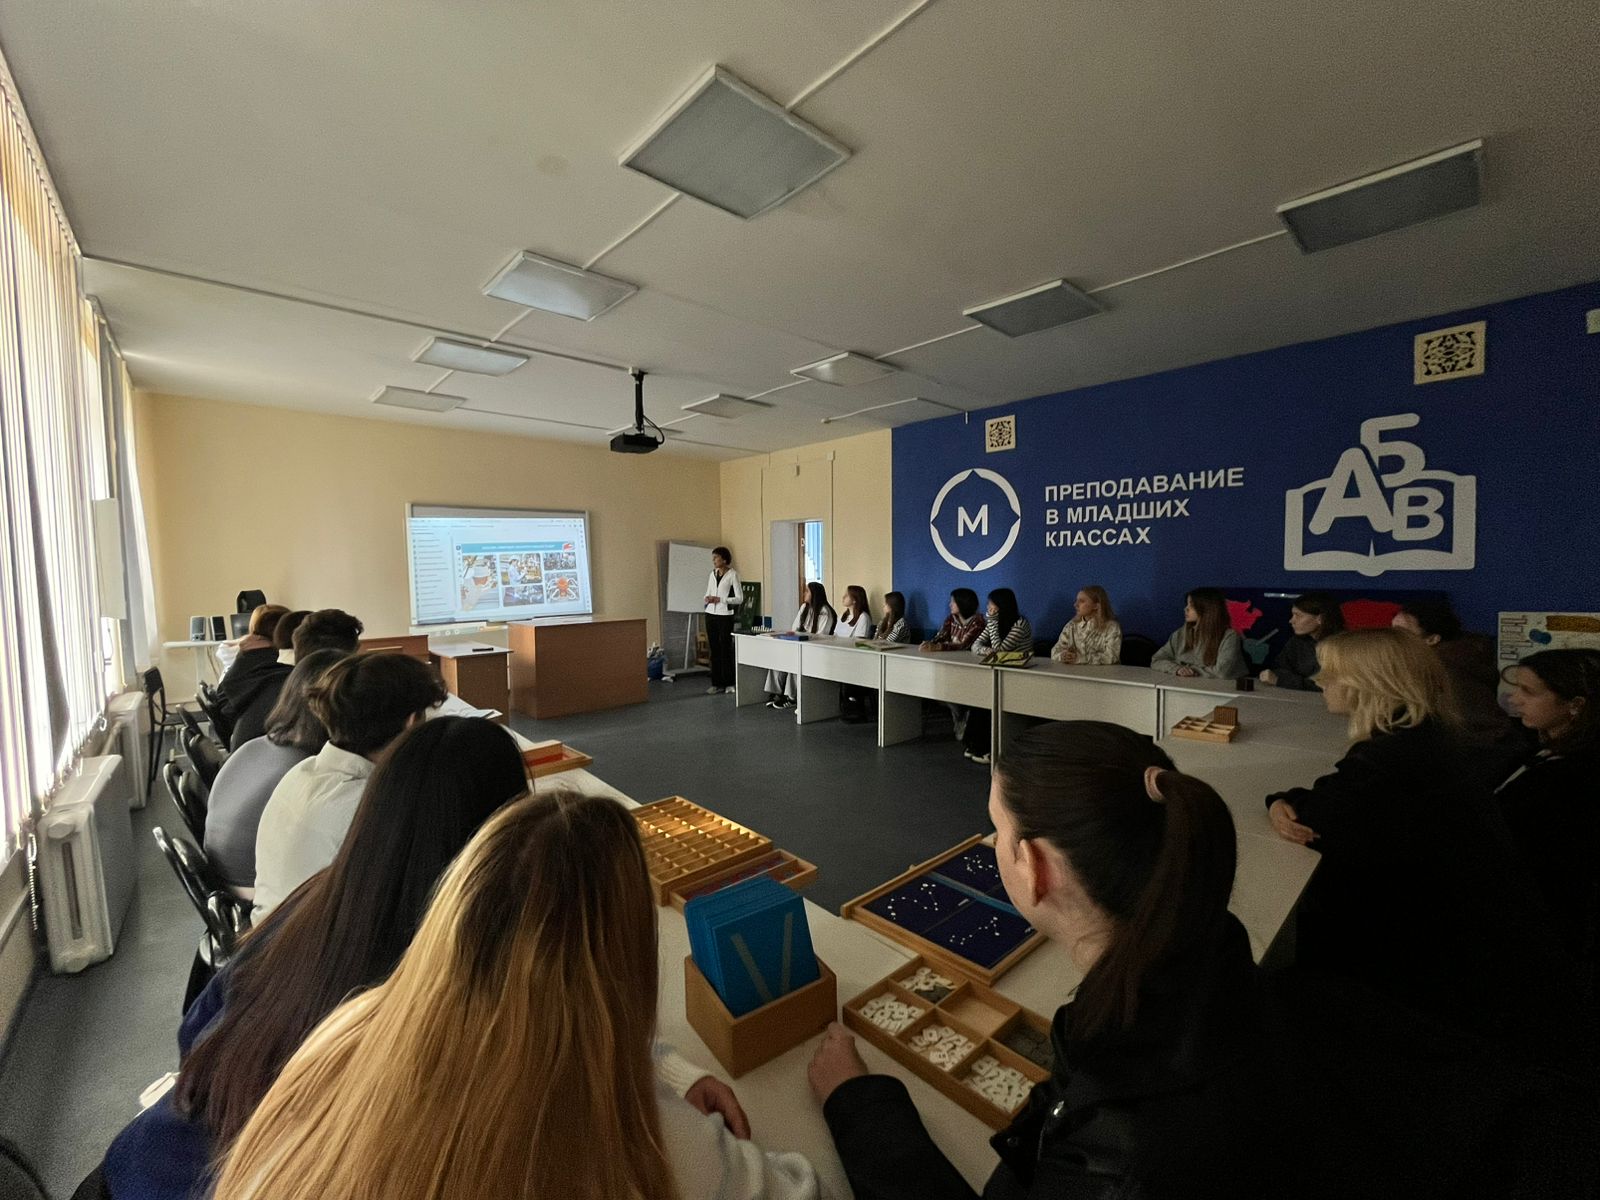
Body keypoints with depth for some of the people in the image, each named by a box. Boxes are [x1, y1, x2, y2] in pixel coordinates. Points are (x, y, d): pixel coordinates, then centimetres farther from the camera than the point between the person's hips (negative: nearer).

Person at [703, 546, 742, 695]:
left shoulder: (732, 574, -5)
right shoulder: (712, 574, 12)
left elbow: (739, 598, -8)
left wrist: (720, 599, -16)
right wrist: (707, 598, -2)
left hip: (725, 615, -5)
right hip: (711, 614, 5)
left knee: (725, 649, -1)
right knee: (714, 649, 7)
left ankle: (729, 683, 9)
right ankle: (716, 683, 13)